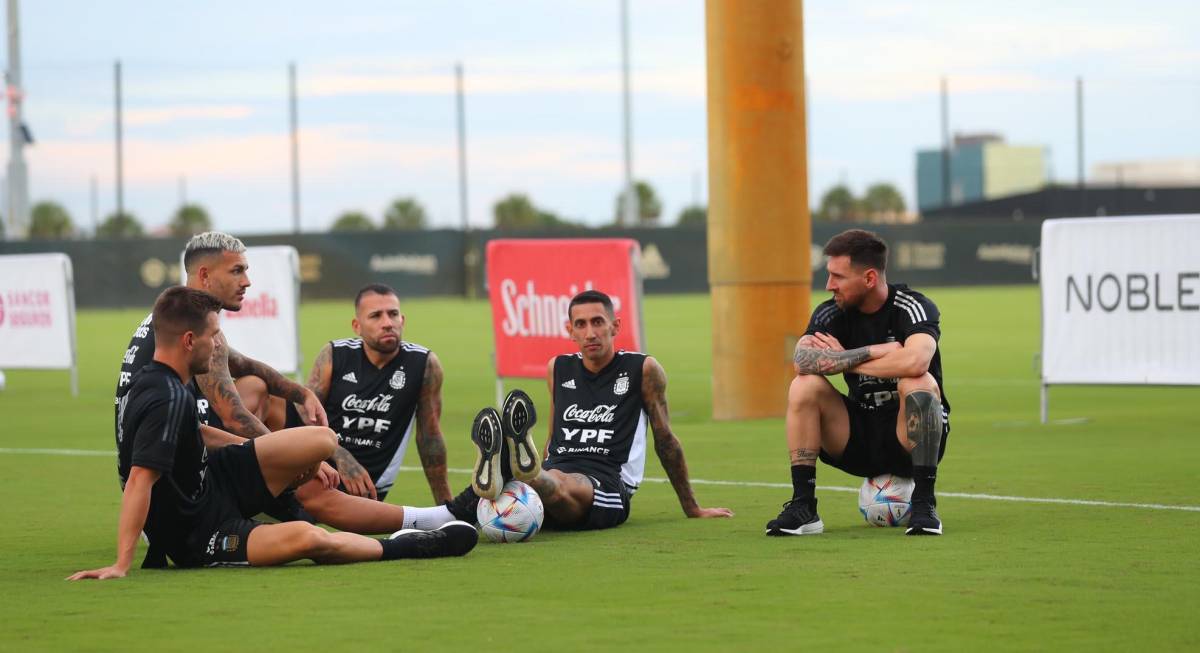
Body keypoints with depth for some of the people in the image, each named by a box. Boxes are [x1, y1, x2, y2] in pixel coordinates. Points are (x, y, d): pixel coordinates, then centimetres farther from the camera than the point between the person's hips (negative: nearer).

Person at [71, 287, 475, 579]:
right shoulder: (165, 399, -27)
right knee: (307, 539, -33)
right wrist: (121, 565, -40)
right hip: (196, 537, -10)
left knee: (321, 440, 2)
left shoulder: (152, 382, 4)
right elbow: (139, 481, -34)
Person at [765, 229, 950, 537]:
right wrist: (873, 352, -26)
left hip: (910, 440, -4)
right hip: (860, 441, 4)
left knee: (918, 384, -33)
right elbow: (802, 359, -22)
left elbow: (915, 361, -37)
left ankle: (924, 505, -27)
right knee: (805, 386, -17)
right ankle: (802, 507, -17)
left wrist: (843, 358, -22)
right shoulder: (831, 313, -2)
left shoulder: (913, 307, -14)